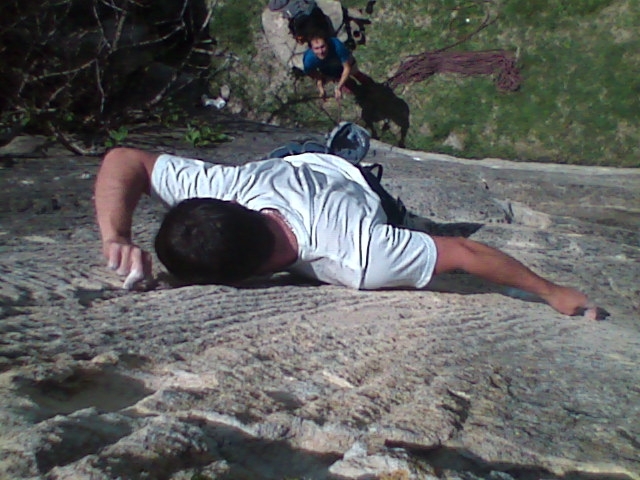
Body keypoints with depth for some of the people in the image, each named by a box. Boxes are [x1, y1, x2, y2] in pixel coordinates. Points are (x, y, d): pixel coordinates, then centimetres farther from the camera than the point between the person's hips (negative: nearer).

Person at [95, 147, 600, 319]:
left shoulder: (359, 260, -51)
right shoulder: (223, 184, -43)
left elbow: (463, 251, -40)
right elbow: (123, 159, -31)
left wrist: (551, 291, -27)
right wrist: (116, 237, -48)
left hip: (356, 183, -1)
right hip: (297, 165, 2)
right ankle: (344, 141, 44)